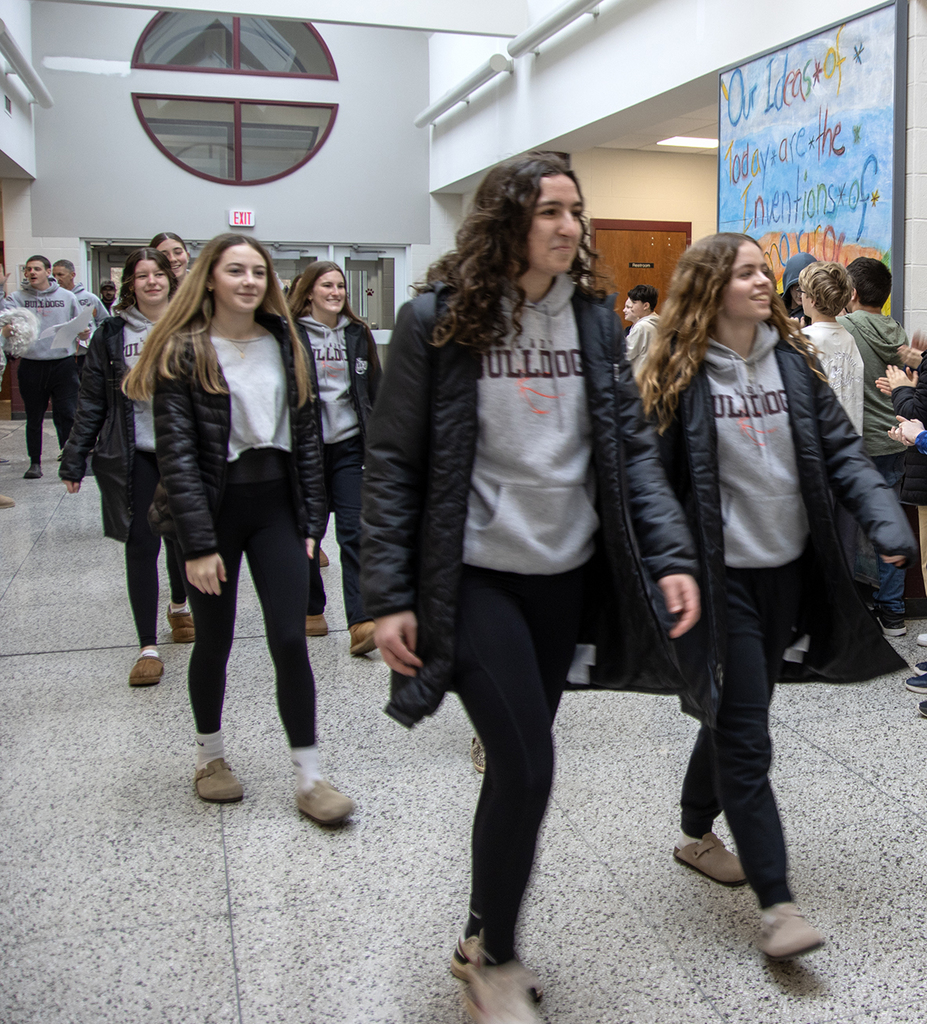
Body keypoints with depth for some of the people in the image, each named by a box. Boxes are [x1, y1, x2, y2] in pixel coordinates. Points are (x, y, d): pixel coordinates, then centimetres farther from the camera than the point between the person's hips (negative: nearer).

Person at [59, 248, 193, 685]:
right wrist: (74, 460, 2)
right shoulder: (112, 333, 2)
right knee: (141, 546, -3)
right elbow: (92, 401, 4)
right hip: (134, 456, -1)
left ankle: (180, 605, 43)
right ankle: (148, 647, 4)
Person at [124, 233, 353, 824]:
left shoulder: (285, 343, 7)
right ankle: (211, 757, 33)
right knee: (215, 641, 10)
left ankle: (309, 779, 7)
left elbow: (306, 434, 9)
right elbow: (176, 452, -10)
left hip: (276, 504, 3)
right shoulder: (183, 351, -5)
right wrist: (198, 544, -16)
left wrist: (312, 520, 3)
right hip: (214, 507, -2)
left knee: (290, 641, -3)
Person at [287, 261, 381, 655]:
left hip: (349, 444, 2)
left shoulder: (357, 333, 10)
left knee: (355, 530, -7)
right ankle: (311, 610, 25)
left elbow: (373, 388, 13)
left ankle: (361, 622, -11)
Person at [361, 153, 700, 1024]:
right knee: (526, 765, -8)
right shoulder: (437, 319, -7)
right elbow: (392, 461, -6)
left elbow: (629, 448, 6)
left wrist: (671, 556, -6)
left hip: (567, 575, 5)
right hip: (475, 576, -5)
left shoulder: (593, 321, 6)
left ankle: (482, 940, 36)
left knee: (516, 761, 14)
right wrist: (388, 596, -11)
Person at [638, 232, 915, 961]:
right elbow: (654, 478, -11)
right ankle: (777, 903, 6)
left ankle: (697, 834, 40)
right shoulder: (680, 375, -9)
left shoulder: (793, 360, 6)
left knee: (736, 714, 19)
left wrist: (886, 520, -9)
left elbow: (840, 448, 5)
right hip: (722, 576, -6)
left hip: (788, 568, 6)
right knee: (745, 736, -2)